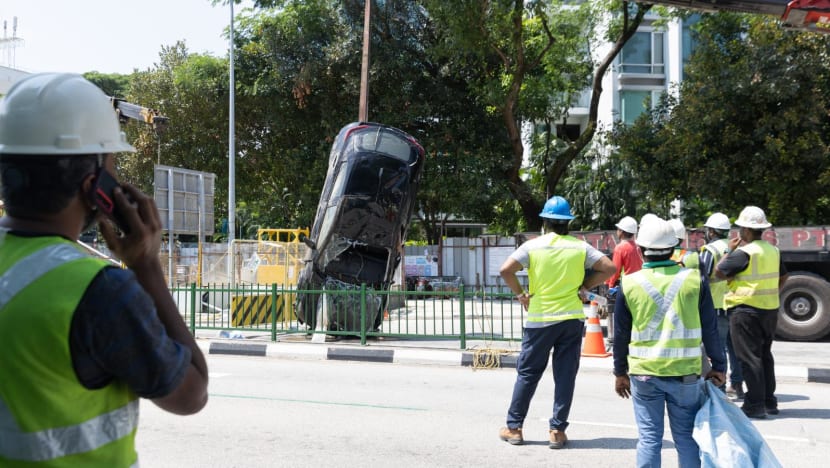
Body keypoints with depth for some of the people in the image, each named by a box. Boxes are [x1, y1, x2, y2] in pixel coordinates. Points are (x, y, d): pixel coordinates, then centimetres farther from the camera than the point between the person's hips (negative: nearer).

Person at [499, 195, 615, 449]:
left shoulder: (533, 245, -5)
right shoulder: (580, 247, 0)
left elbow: (506, 270, -14)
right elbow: (609, 268, -1)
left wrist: (520, 294, -2)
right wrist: (584, 287, 5)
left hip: (540, 319, -1)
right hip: (572, 318, 1)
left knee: (527, 373, 9)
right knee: (565, 375, 7)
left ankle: (513, 427, 16)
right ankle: (557, 430, 10)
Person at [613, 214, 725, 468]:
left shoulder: (629, 284, -4)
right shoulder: (695, 279, -3)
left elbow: (621, 334, 3)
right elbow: (710, 329, 1)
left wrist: (620, 372, 14)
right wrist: (718, 366, 12)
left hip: (644, 373, 0)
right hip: (685, 372, 0)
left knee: (649, 438, 7)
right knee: (686, 437, 11)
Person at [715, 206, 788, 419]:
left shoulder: (744, 252, -17)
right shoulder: (772, 250, 9)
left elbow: (719, 272, -15)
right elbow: (783, 276, 21)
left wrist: (730, 251, -4)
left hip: (746, 310, -8)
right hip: (770, 309, 8)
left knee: (749, 357, -4)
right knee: (765, 354, 17)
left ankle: (755, 404, -4)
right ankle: (769, 400, 22)